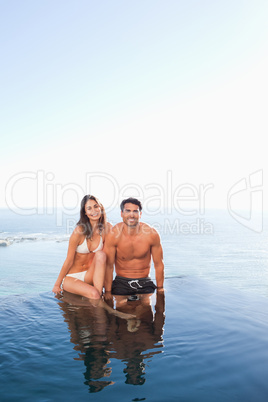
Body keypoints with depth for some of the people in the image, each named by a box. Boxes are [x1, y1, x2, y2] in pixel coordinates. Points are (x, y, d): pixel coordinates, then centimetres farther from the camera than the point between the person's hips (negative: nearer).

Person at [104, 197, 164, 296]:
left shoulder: (151, 234, -11)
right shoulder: (113, 235, -14)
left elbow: (158, 264, 0)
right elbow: (108, 266, -8)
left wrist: (160, 289, 4)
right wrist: (108, 292, -7)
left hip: (145, 283, 1)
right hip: (121, 283, 0)